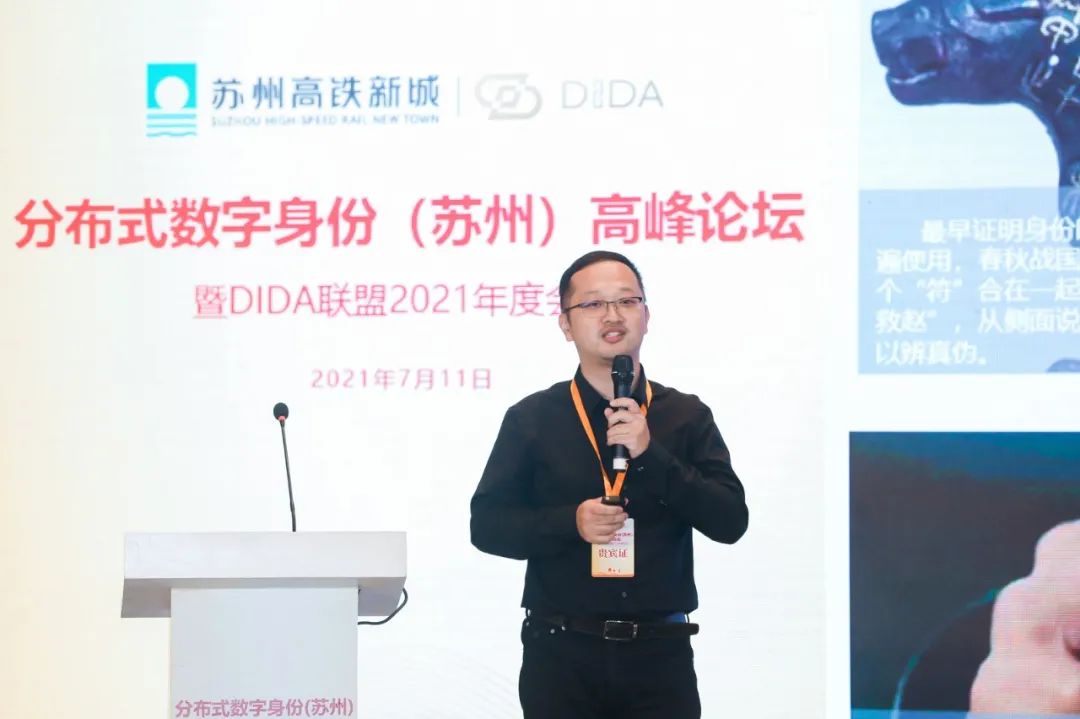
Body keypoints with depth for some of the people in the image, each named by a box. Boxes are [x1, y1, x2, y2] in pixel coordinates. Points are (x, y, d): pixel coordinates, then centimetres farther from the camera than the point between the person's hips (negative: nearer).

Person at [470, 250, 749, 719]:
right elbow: (487, 523, 2)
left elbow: (730, 521, -3)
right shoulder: (531, 419, 3)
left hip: (660, 654, 1)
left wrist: (651, 455, -15)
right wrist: (571, 522, -15)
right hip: (560, 653, 0)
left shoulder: (688, 416, 4)